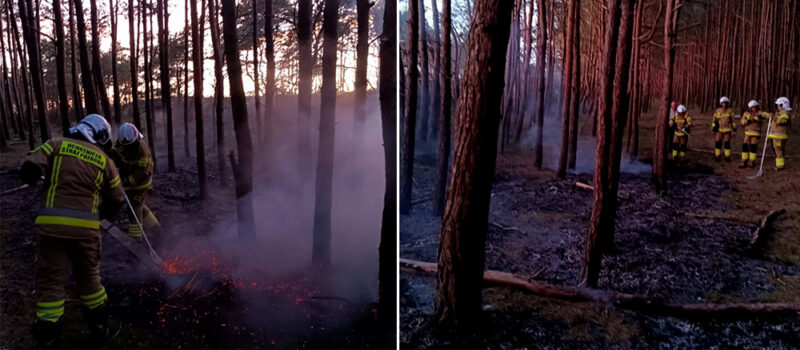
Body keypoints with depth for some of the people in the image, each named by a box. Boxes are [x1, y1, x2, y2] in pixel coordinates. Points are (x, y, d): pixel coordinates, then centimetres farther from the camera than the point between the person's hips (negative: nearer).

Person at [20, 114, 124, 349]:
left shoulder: (57, 145, 6)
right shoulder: (104, 160, 9)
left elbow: (30, 167, -7)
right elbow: (116, 200, 13)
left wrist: (30, 177, 17)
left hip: (51, 224, -1)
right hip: (86, 226, 1)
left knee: (50, 282, 8)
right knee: (88, 277, 18)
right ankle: (101, 329, 29)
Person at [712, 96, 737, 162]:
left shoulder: (730, 111, 1)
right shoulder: (717, 111, 3)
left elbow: (733, 121, 3)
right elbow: (714, 120, 6)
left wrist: (734, 130, 0)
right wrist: (713, 129, 1)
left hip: (727, 130, -1)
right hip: (719, 130, 1)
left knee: (727, 144, -1)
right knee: (718, 143, -1)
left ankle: (727, 157, 8)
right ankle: (717, 157, 8)